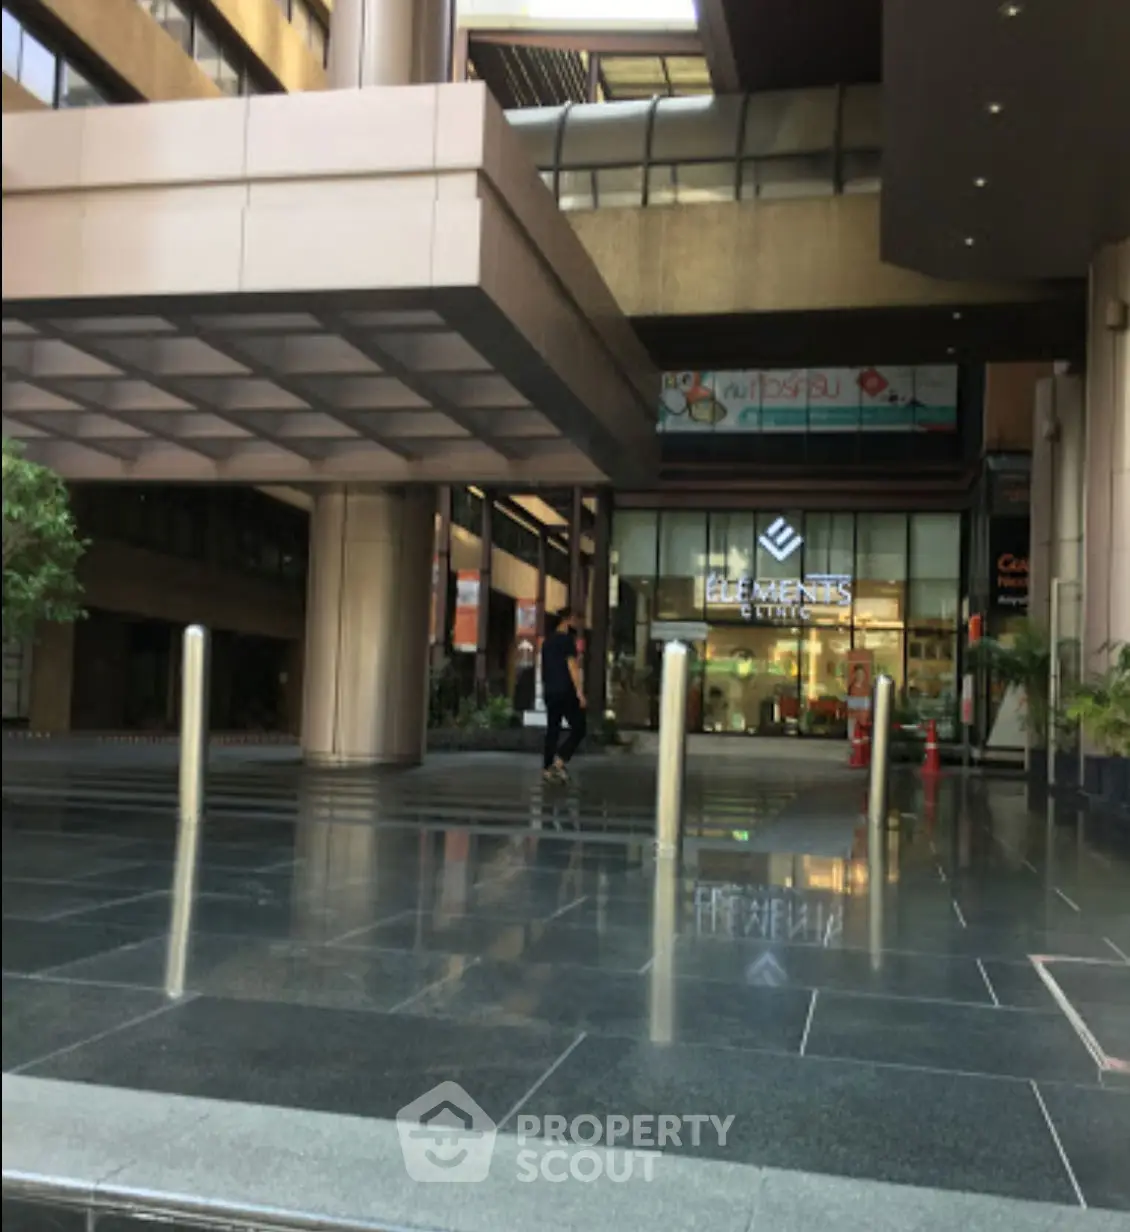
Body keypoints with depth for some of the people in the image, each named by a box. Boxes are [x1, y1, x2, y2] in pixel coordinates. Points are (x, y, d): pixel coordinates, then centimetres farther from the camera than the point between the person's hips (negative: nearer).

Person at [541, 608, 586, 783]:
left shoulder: (548, 641, 16)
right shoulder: (567, 639, -9)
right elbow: (572, 666, -14)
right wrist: (580, 692, -15)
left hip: (550, 692, 8)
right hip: (565, 691, -8)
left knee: (552, 730, 9)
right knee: (578, 728, -1)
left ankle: (548, 768, 7)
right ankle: (560, 760, -12)